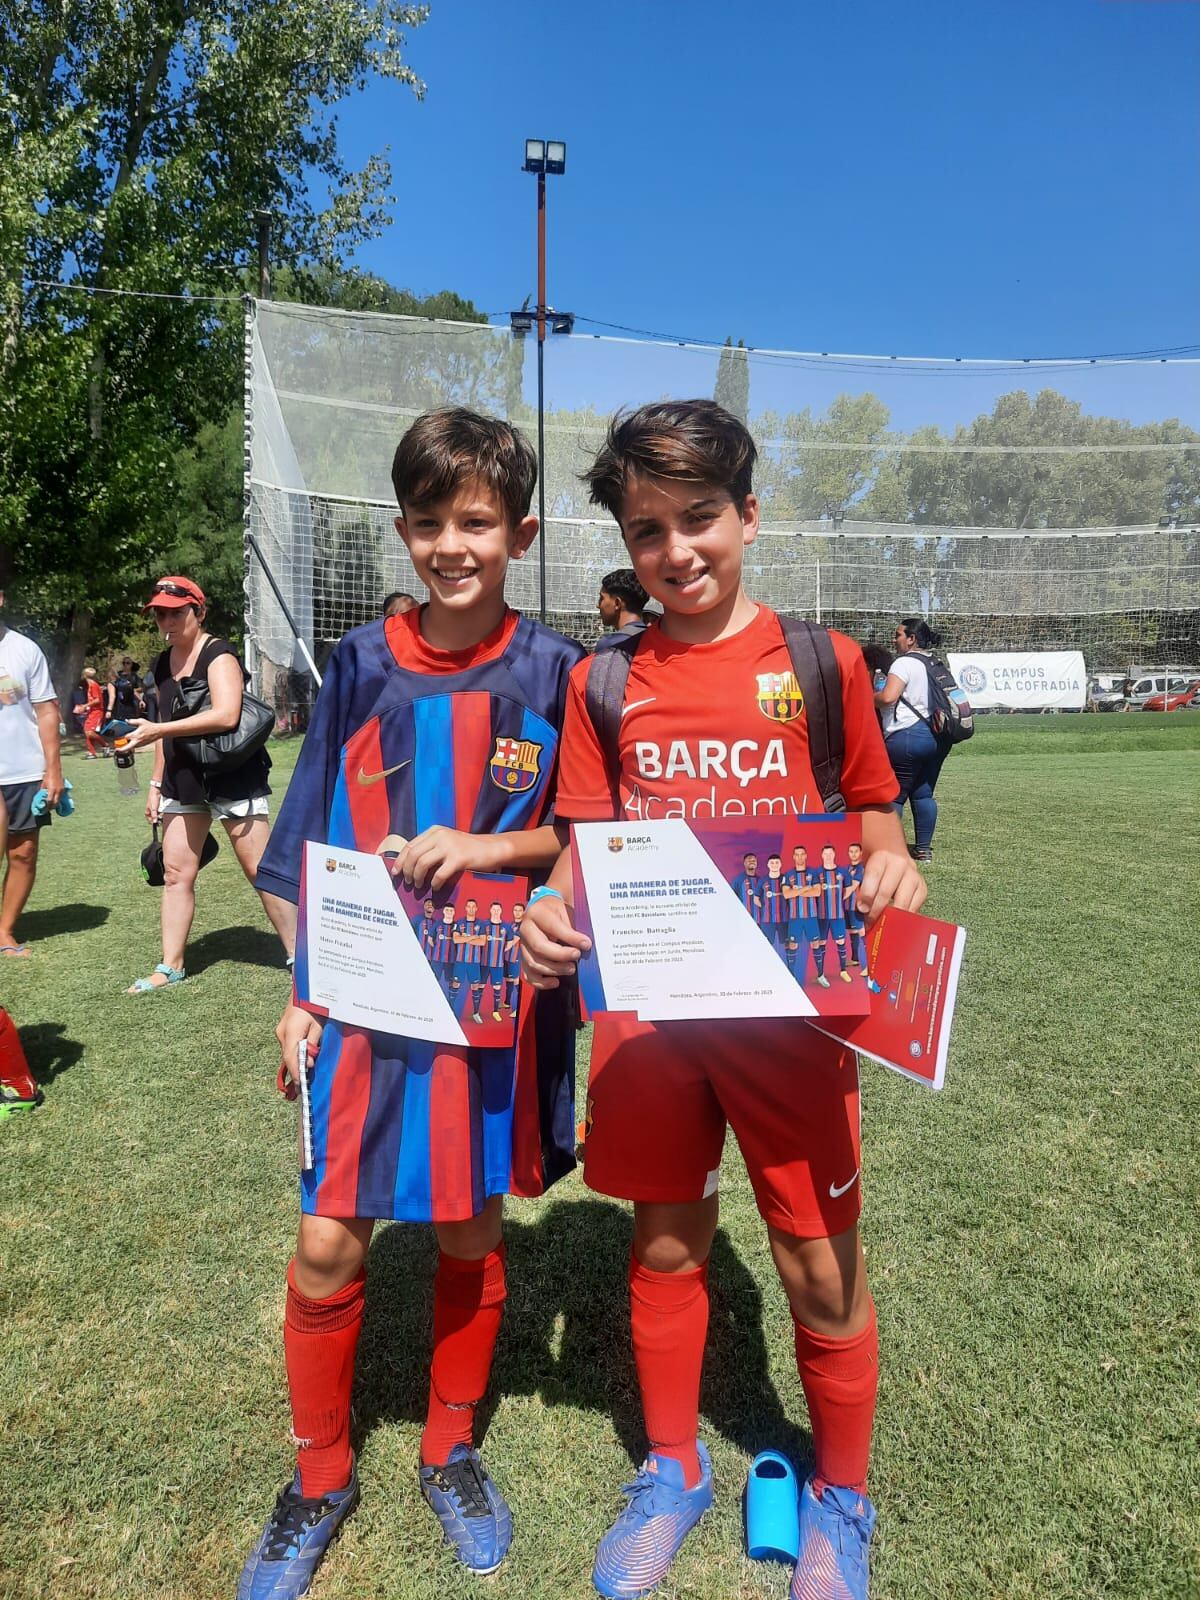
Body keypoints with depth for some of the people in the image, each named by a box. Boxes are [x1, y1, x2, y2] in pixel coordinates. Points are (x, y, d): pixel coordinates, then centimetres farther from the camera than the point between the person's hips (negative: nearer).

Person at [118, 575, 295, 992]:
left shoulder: (218, 654, -12)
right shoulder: (163, 665, 13)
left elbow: (227, 715, -27)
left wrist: (157, 730, -26)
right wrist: (156, 783, 16)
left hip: (233, 778, -7)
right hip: (183, 781, 8)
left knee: (260, 869, -3)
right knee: (176, 872, 7)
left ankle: (297, 953, 9)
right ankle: (171, 966, 17)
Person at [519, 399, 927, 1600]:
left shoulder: (819, 663, -1)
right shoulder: (604, 683, 3)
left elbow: (874, 821, 5)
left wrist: (890, 868, -17)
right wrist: (554, 914, -17)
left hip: (789, 1004, -1)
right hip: (648, 1005, 2)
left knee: (819, 1263, 9)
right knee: (664, 1245, 16)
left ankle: (840, 1500, 38)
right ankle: (673, 1472, 42)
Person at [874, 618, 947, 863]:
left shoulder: (905, 663, -11)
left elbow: (888, 697, -23)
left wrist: (870, 697, -4)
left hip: (906, 737, -8)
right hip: (936, 736, 8)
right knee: (924, 794, 13)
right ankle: (923, 848, 17)